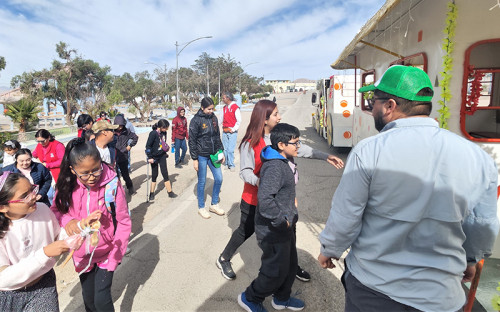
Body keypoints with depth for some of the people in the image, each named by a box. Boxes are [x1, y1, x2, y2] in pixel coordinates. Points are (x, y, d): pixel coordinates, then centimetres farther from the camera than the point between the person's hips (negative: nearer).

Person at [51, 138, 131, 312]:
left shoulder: (112, 185, -22)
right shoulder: (67, 186, -12)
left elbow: (124, 223, -15)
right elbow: (55, 211, 2)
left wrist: (115, 255, -16)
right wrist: (67, 220, -20)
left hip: (105, 253, -3)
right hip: (82, 254, 4)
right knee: (88, 297, 20)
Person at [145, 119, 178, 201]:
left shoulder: (164, 132, -3)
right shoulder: (153, 133, -20)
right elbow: (148, 146, -17)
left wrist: (166, 149, 14)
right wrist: (150, 157, -17)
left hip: (162, 156, 4)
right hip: (154, 157, -4)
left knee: (165, 174, 7)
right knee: (154, 175, 6)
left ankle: (170, 192, 13)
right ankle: (152, 194, 22)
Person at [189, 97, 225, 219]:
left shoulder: (213, 118, 5)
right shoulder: (196, 120, -11)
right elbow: (192, 141, -10)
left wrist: (221, 152, 10)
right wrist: (194, 159, -12)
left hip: (213, 155, 6)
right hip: (201, 156, -5)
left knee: (219, 179, 7)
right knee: (202, 182, 6)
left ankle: (214, 205, 26)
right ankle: (201, 208, 24)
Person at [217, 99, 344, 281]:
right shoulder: (250, 143, -19)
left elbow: (300, 149, -2)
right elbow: (245, 172, -19)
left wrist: (326, 157, -9)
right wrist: (259, 181, -37)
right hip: (254, 198, -5)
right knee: (246, 231, 13)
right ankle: (223, 259, 38)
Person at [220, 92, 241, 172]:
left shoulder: (235, 107, -8)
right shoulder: (224, 107, 12)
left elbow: (239, 121, -9)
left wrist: (233, 129, -11)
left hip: (232, 132, -6)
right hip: (224, 131, 6)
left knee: (230, 149, -8)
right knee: (225, 149, 8)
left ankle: (231, 165, 4)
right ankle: (226, 163, 19)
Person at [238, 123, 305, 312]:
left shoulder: (285, 161, 6)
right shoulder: (274, 167, -27)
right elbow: (265, 199, -34)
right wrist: (281, 220, -25)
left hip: (285, 226, 10)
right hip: (273, 230, -10)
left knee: (290, 264, 22)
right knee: (276, 271, 5)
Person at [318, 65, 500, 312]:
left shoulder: (368, 151, -20)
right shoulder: (478, 157, -7)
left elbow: (345, 218, -14)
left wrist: (329, 250, 5)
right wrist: (470, 259, 23)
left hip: (371, 289, -2)